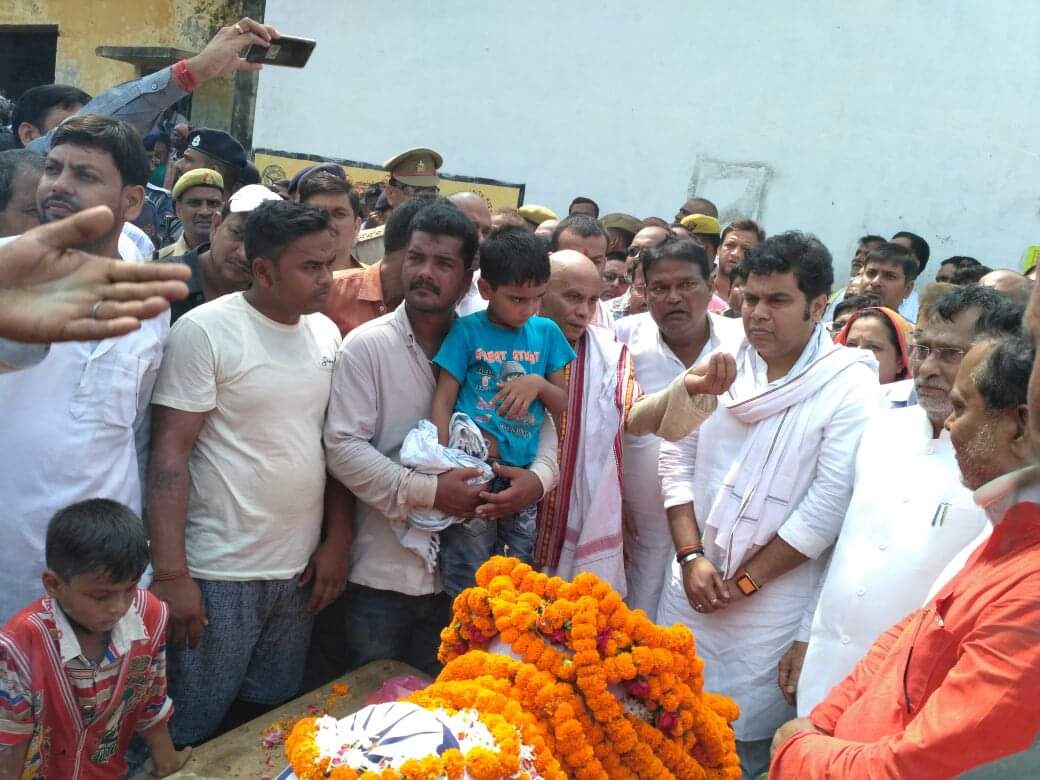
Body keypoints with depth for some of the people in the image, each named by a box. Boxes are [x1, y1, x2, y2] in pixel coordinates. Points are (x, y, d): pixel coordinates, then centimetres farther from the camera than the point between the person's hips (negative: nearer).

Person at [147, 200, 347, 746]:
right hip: (219, 575, -5)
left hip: (299, 569, 5)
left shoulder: (326, 333, 6)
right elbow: (169, 456, -12)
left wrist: (337, 541, 6)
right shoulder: (204, 331, -11)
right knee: (192, 735, 6)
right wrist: (170, 574, -16)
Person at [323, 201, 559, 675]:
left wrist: (539, 476, -15)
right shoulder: (367, 344, -6)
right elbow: (343, 448, -13)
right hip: (382, 573, -3)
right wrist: (428, 491, -21)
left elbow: (539, 419, 6)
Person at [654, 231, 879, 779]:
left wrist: (746, 580, -11)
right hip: (693, 580, 4)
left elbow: (830, 503, -15)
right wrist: (690, 556, -6)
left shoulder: (850, 386, -11)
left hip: (775, 595, -4)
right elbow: (677, 460, 5)